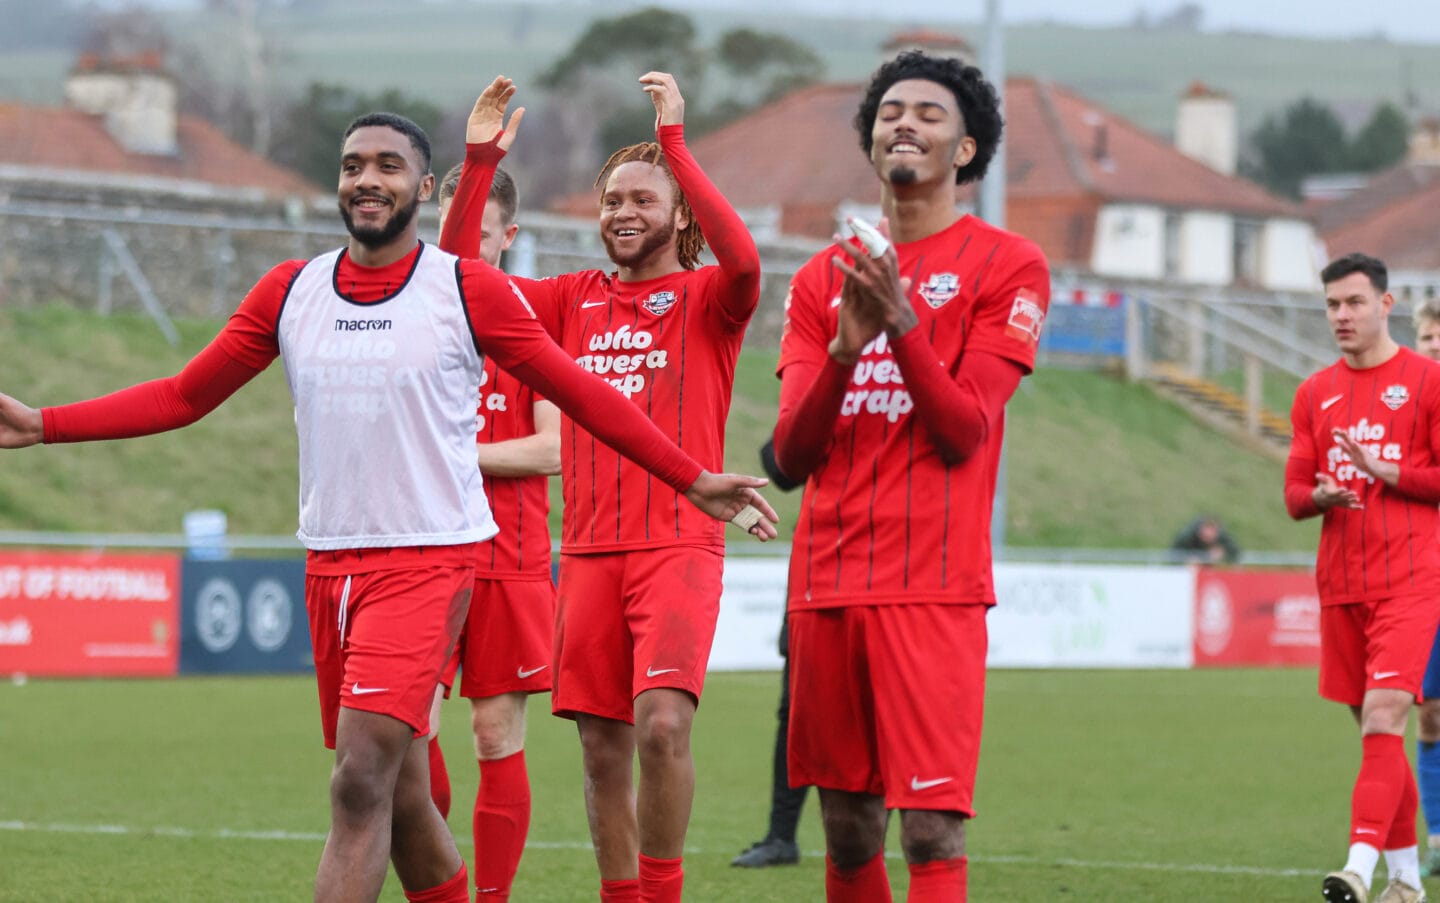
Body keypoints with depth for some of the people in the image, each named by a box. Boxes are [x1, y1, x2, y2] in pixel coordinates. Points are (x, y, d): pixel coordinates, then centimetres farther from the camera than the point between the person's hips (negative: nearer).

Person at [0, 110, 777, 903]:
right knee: (399, 797, 10)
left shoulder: (469, 290, -3)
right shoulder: (290, 291, 7)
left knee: (361, 782, -18)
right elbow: (184, 396, 12)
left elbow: (581, 395, 3)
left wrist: (691, 480, 2)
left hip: (430, 560, -5)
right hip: (331, 562, 5)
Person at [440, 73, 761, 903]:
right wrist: (480, 161, 1)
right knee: (603, 749, 5)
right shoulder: (577, 299, 15)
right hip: (590, 548, 5)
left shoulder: (706, 298, 1)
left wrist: (675, 140, -21)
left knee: (662, 725, -20)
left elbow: (743, 260, -22)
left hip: (678, 545, -4)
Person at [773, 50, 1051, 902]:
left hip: (933, 584, -5)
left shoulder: (1008, 265, 2)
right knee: (848, 830, 7)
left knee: (932, 830, -13)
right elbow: (792, 455, 7)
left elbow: (964, 432, -7)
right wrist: (847, 347, -9)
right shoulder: (824, 278, 15)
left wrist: (902, 324, -19)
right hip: (826, 578, 5)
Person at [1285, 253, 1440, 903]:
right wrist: (1319, 496, -9)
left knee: (1383, 719, -18)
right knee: (1376, 731, 10)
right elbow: (1294, 495, 13)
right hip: (1340, 586, 5)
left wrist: (1387, 471, -15)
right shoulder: (1315, 393, 14)